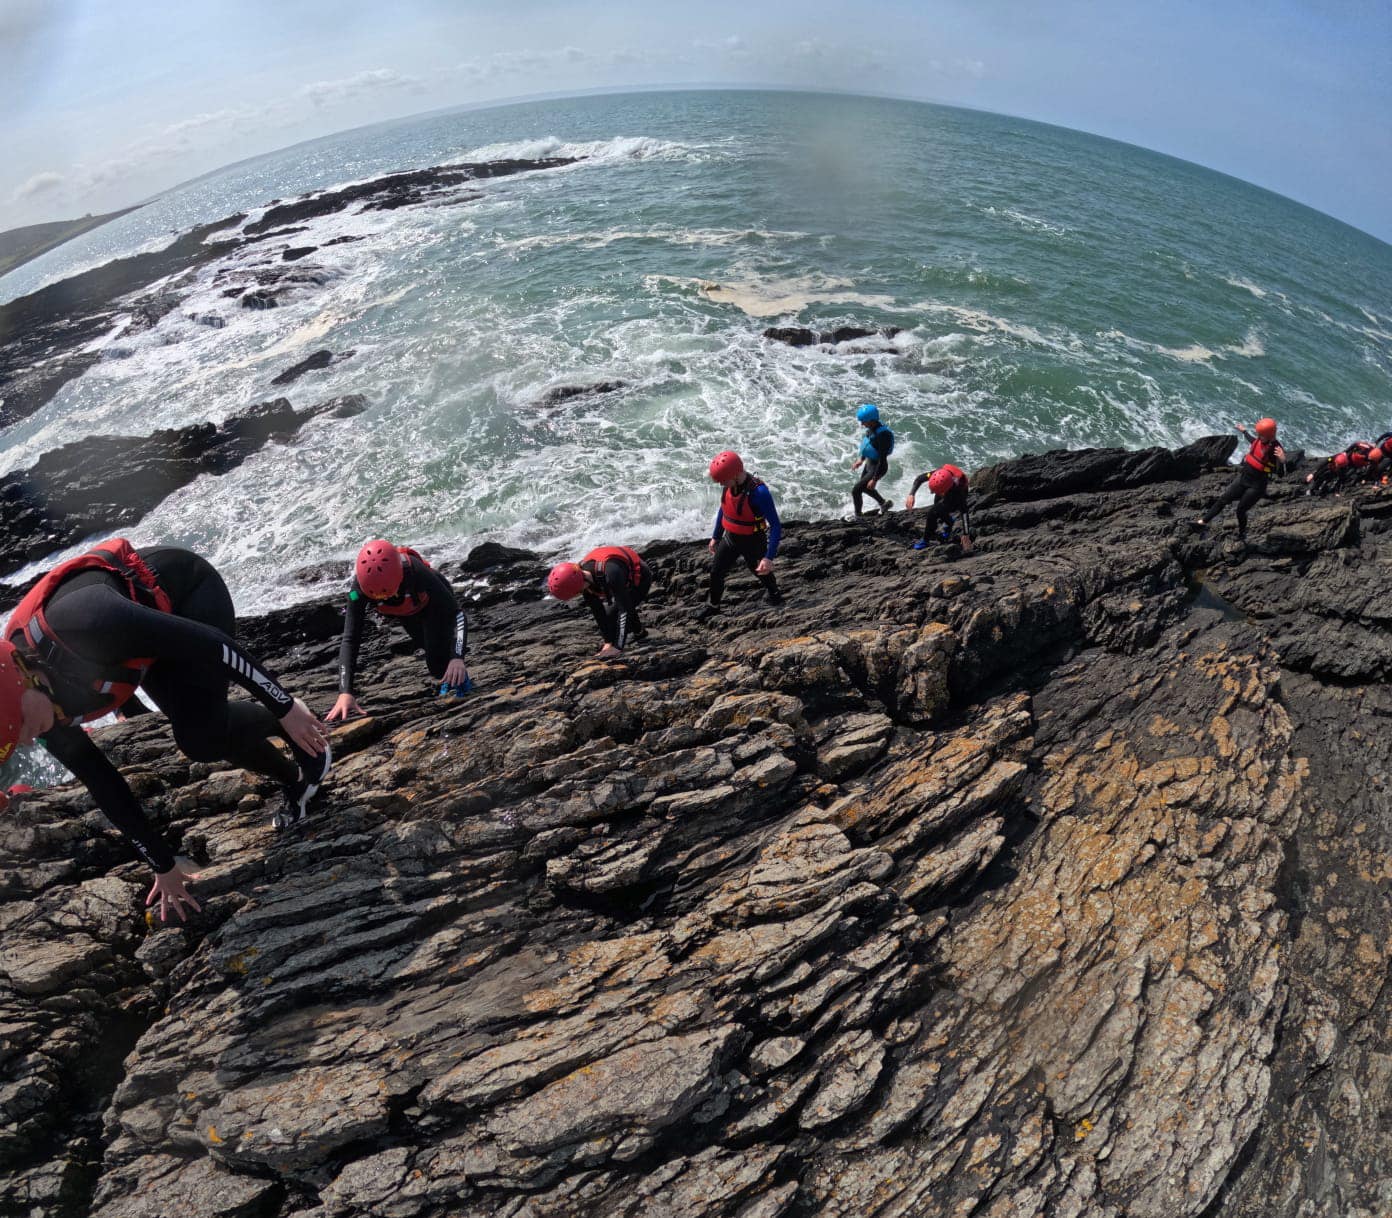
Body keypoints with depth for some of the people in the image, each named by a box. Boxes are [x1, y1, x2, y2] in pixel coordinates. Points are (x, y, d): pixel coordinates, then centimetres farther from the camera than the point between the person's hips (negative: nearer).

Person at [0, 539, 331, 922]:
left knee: (203, 740, -21)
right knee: (199, 735, -1)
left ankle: (307, 742, 3)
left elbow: (210, 643, -34)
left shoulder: (77, 623, -40)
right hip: (148, 638, 6)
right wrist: (164, 866, 4)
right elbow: (104, 786, -4)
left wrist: (285, 707, -29)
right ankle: (293, 779, 22)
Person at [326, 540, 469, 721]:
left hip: (432, 603, -3)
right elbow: (349, 640, -38)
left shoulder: (417, 572, -46)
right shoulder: (359, 588, -38)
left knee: (438, 664, -16)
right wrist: (345, 693, -48)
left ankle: (458, 677, 13)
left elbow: (456, 613, -42)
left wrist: (457, 658, -55)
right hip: (404, 613, 4)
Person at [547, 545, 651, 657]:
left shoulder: (610, 574, -44)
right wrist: (608, 642, -12)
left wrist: (617, 648, -39)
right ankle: (638, 632, 39)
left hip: (640, 579, -8)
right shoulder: (582, 574, -19)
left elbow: (625, 610, -41)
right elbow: (596, 610, -11)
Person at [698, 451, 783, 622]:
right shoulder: (729, 485, -14)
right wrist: (715, 537, 14)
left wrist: (769, 557, -34)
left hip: (753, 543, -5)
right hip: (730, 538, 5)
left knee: (761, 571, 20)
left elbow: (776, 526, -30)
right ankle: (712, 606, 36)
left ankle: (773, 593, 52)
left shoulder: (759, 492, -34)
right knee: (716, 573, 13)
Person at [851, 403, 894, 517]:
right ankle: (884, 503, 49)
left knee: (855, 491, -4)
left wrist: (874, 479, -25)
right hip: (869, 462, 9)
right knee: (864, 487, 28)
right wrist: (861, 459, 16)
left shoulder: (882, 435, -32)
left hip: (877, 468, -9)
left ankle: (858, 516, 20)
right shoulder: (871, 428, -8)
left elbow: (882, 459, -28)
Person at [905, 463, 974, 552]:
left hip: (955, 501, -5)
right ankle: (948, 523, 57)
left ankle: (926, 541, 1)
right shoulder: (940, 473, -38)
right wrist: (911, 495, -37)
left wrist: (966, 536, -35)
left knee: (932, 513, -19)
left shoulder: (958, 491, -46)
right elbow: (920, 479, -22)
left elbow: (964, 513, -38)